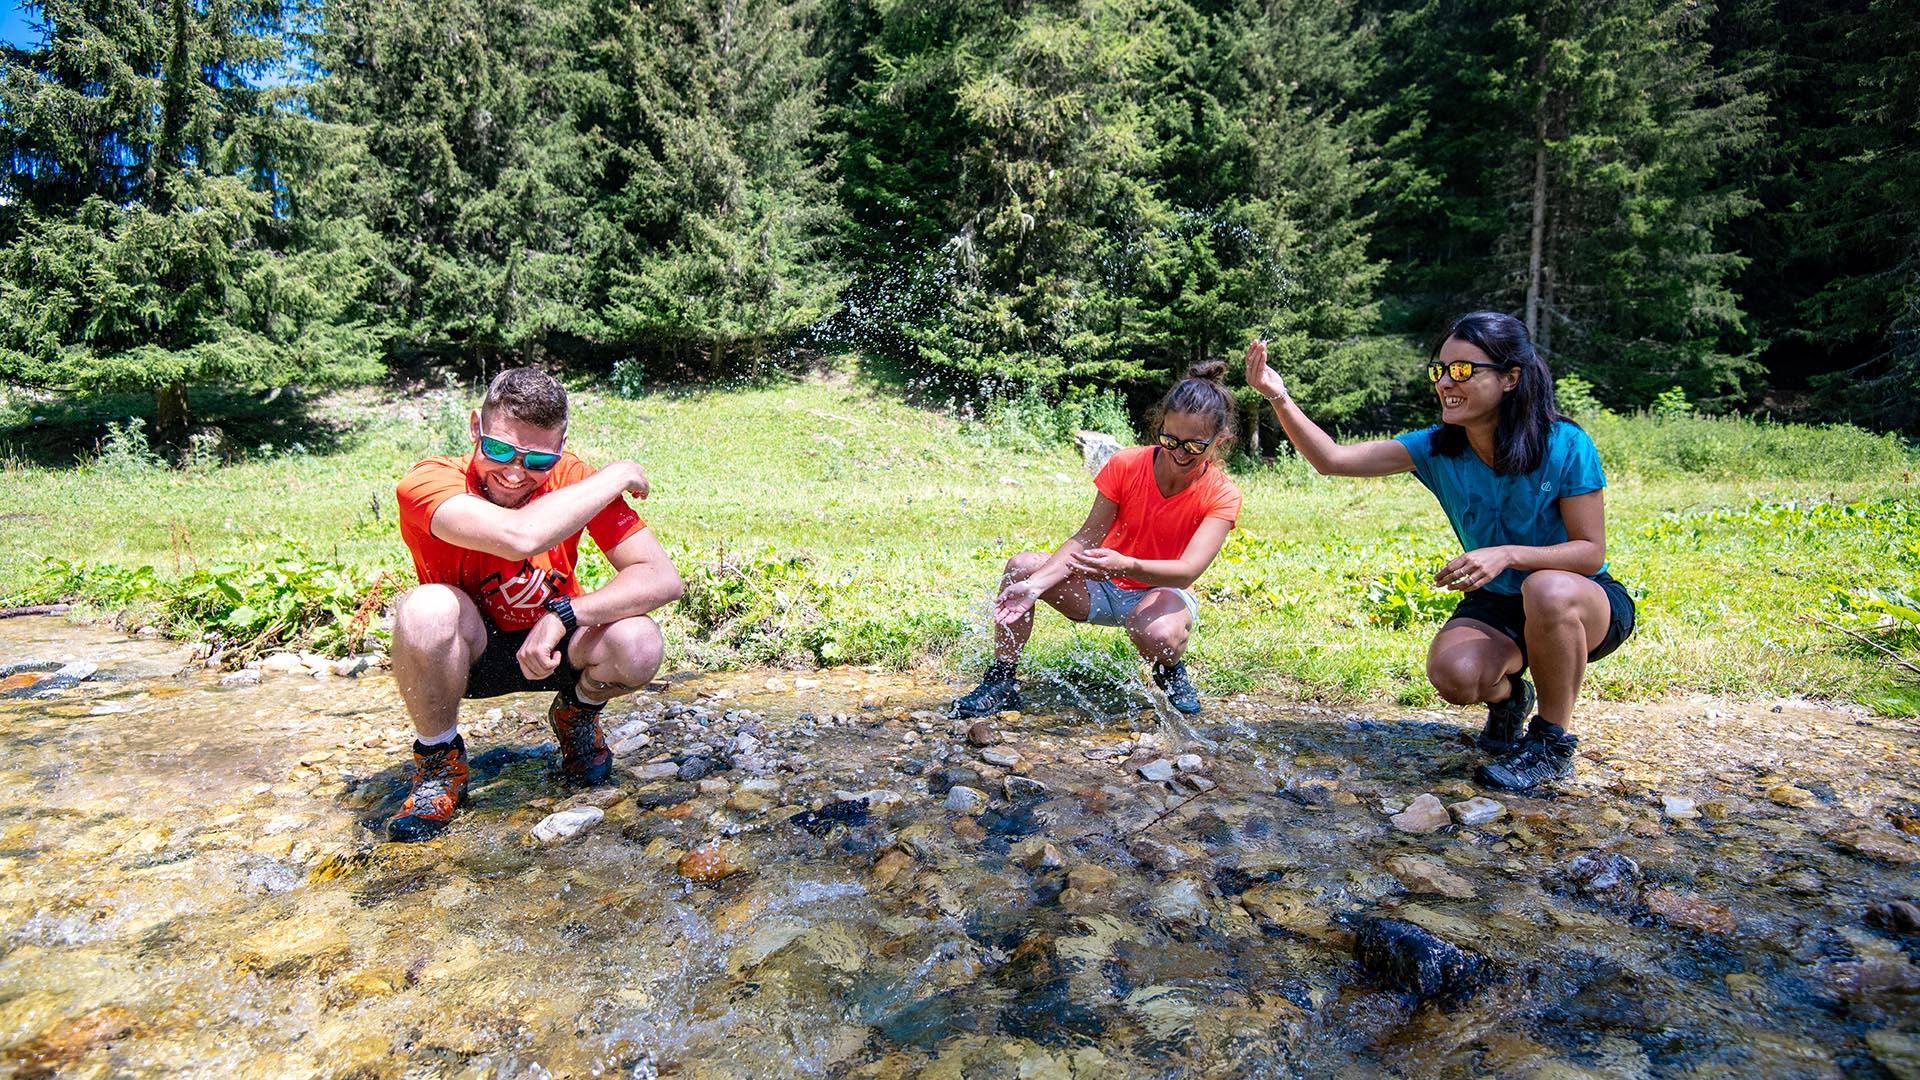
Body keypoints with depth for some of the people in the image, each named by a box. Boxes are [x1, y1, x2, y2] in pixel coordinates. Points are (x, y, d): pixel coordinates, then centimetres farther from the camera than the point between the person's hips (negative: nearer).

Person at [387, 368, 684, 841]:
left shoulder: (573, 480, -18)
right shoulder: (429, 482, -26)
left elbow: (663, 578, -23)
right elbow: (519, 537, -47)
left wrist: (564, 615, -34)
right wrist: (617, 476, -33)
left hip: (552, 644, 2)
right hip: (466, 653, -1)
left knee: (638, 644, -29)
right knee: (427, 608, -35)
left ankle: (577, 713, 8)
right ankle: (440, 761, -7)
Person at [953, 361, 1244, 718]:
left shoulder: (1222, 496, -18)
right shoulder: (1126, 465, -13)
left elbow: (1188, 571, -31)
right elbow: (1087, 538, -14)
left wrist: (1126, 565, -52)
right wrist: (1035, 585, -29)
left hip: (1163, 591, -2)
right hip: (1102, 586, 2)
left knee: (1158, 636, -39)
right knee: (1021, 567, -23)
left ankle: (1171, 673, 1)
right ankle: (1000, 683, -10)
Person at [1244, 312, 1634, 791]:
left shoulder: (1566, 446, -19)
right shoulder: (1437, 448, -10)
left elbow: (1591, 551, -16)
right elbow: (1332, 459, -17)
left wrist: (1509, 555, -35)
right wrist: (1278, 397, -31)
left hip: (1585, 604, -2)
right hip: (1494, 606, 3)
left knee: (1548, 590, -39)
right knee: (1453, 674, -30)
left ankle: (1553, 742, -14)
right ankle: (1507, 696, 11)